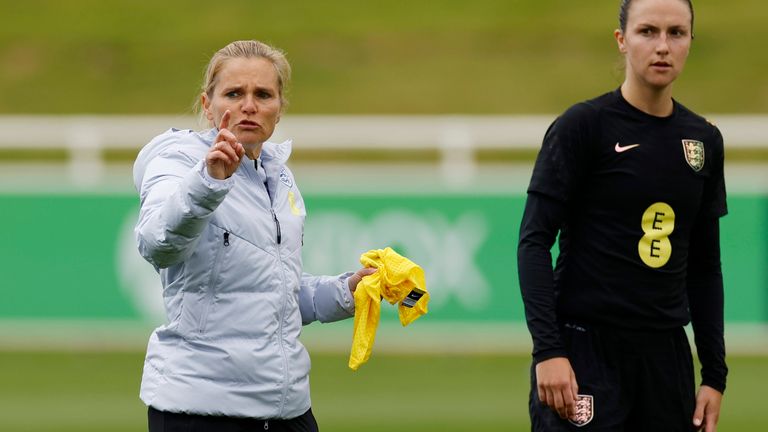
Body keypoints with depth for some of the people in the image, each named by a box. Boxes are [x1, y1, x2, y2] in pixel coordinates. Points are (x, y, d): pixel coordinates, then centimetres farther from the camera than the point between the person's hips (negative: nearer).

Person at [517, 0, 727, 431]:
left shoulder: (704, 140, 10)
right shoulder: (583, 126, -6)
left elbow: (705, 266, 16)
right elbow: (534, 242, -10)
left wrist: (715, 372, 11)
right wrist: (548, 349, -19)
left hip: (665, 354, 5)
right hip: (586, 349, -5)